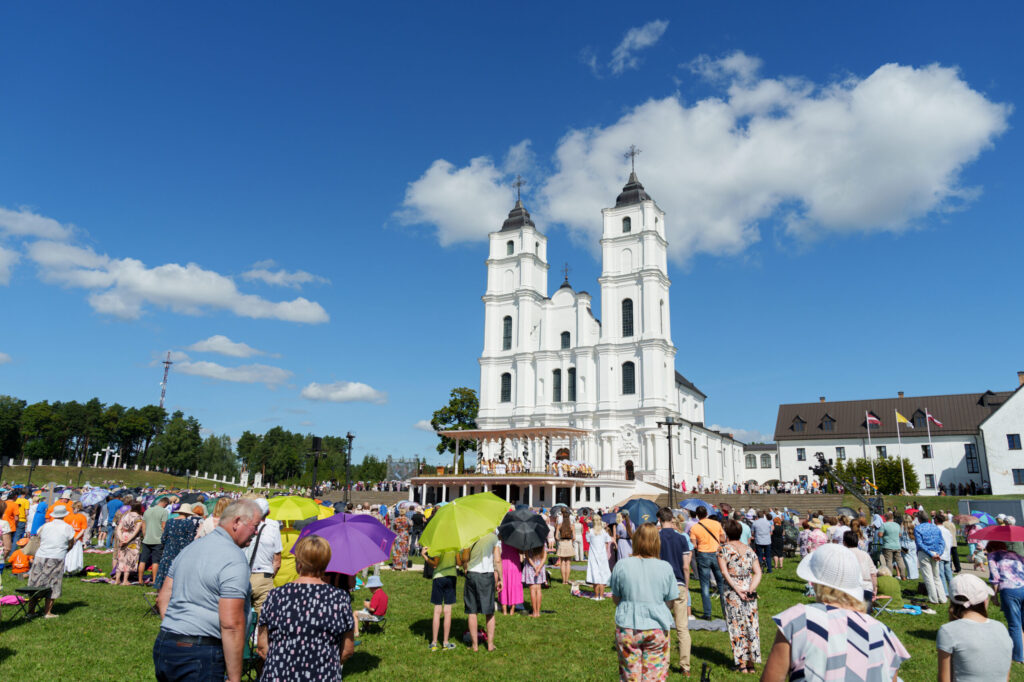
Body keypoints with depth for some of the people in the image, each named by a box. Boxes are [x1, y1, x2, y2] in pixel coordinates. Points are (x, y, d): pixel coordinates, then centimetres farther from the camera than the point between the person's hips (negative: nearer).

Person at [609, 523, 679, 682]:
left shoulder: (622, 565, -9)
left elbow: (615, 598, 2)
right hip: (657, 628, 0)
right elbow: (669, 600, 2)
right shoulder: (665, 567, -9)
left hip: (627, 627, 0)